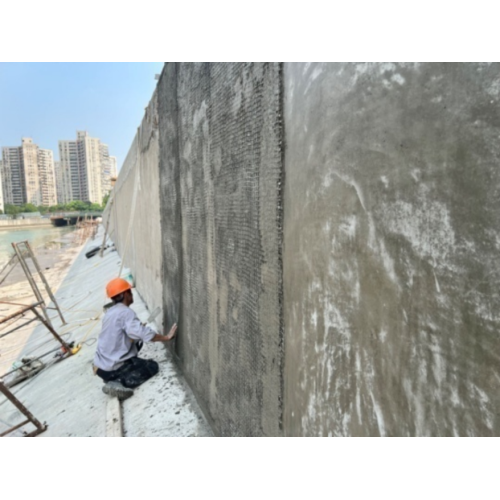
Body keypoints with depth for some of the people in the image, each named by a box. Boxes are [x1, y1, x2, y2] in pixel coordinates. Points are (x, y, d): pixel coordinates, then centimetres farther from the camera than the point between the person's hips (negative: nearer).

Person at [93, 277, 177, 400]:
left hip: (101, 365, 9)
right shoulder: (125, 312, -17)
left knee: (137, 342, 23)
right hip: (112, 368, -9)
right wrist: (167, 337, -17)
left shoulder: (110, 312, 11)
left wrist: (139, 326, 21)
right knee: (152, 366, 5)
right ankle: (118, 384, -13)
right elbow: (143, 333, -27)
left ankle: (113, 380, 12)